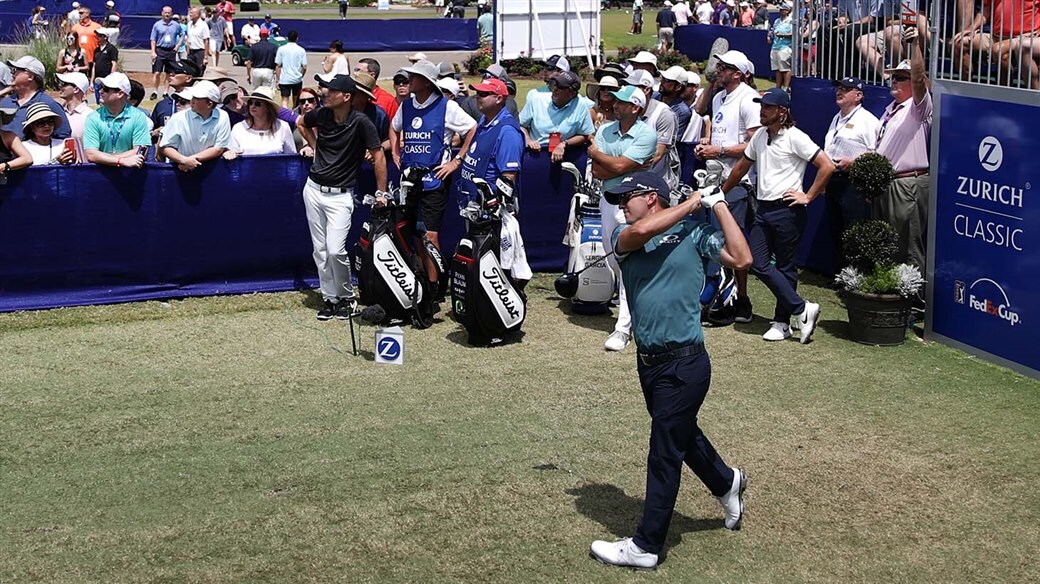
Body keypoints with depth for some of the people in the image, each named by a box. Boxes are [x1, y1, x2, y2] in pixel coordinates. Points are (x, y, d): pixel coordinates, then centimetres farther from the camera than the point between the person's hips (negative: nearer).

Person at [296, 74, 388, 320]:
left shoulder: (361, 123, -16)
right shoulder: (321, 114, -2)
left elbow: (378, 157, -12)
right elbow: (301, 123, 23)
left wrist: (381, 193, -12)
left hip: (340, 195, -5)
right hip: (314, 189, 5)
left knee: (336, 250, -13)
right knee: (320, 250, 8)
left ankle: (347, 297, 8)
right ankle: (329, 297, 20)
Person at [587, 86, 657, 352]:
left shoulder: (646, 134, -12)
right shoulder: (605, 130, 5)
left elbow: (618, 165, -20)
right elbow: (597, 171, -4)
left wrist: (594, 152, -3)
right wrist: (632, 168, -13)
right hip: (608, 198, 6)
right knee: (614, 260, 15)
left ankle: (624, 327, -12)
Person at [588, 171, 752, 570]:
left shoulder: (694, 232, -4)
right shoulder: (624, 236, 6)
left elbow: (742, 259, -15)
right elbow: (642, 231, -18)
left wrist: (717, 205, -12)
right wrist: (690, 203, -10)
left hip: (684, 362, -6)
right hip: (648, 360, 6)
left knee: (664, 454, 1)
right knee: (681, 434, 24)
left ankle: (646, 547, 10)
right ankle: (727, 483, 50)